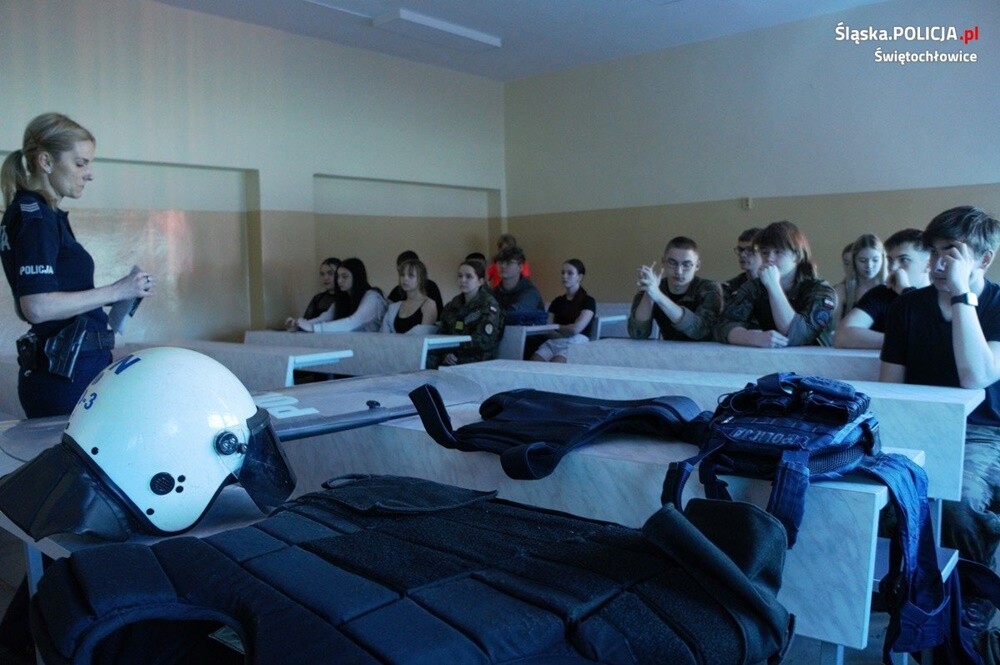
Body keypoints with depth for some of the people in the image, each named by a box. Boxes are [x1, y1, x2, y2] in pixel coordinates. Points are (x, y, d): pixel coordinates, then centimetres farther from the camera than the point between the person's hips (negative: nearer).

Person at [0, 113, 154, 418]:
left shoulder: (29, 213, 16)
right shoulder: (35, 217, -12)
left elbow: (26, 307, 20)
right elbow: (37, 307, -21)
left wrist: (106, 299, 15)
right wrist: (116, 291, -16)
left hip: (55, 368, 10)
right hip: (68, 373, -10)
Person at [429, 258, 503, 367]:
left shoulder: (489, 304, -1)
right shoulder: (454, 304, 16)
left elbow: (484, 340, -12)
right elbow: (441, 335, 10)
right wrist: (445, 354, -11)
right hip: (453, 358, 6)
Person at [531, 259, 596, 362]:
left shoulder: (588, 301, 6)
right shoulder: (557, 301, 22)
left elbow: (576, 329, -7)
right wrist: (567, 332, -6)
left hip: (576, 344, -5)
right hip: (553, 342, 5)